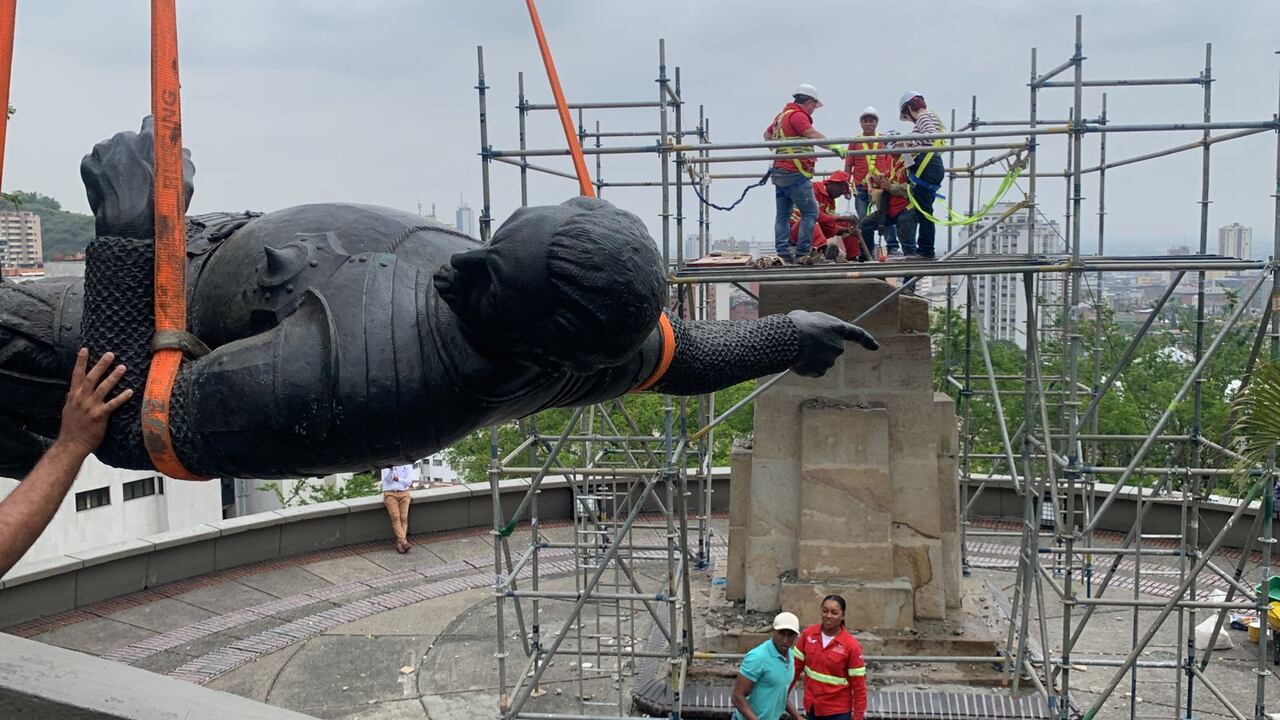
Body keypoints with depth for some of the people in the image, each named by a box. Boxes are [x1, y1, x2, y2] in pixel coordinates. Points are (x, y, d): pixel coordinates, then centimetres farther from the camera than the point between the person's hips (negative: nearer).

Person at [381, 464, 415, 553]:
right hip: (390, 493, -1)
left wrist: (397, 479, -11)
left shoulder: (407, 465, 10)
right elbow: (388, 479, -8)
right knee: (396, 517, -20)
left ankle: (399, 543, -22)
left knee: (404, 518, -17)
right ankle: (404, 542, -30)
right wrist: (391, 468, -22)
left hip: (404, 493, 1)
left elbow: (408, 482, 2)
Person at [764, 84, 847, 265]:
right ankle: (802, 253, -8)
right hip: (794, 173, -10)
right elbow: (813, 134, -28)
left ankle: (783, 254, 8)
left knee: (782, 215, 8)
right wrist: (834, 146, -36)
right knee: (810, 212, -4)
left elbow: (767, 134, 35)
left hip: (779, 172, 10)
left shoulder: (782, 115, 19)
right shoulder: (797, 115, -11)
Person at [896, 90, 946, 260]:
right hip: (935, 166, 10)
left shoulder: (923, 116, -4)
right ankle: (926, 250, 12)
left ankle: (926, 251, -8)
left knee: (923, 210, -9)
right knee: (925, 210, 11)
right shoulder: (932, 116, 26)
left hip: (926, 168, -10)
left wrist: (908, 141, -20)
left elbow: (931, 135, -21)